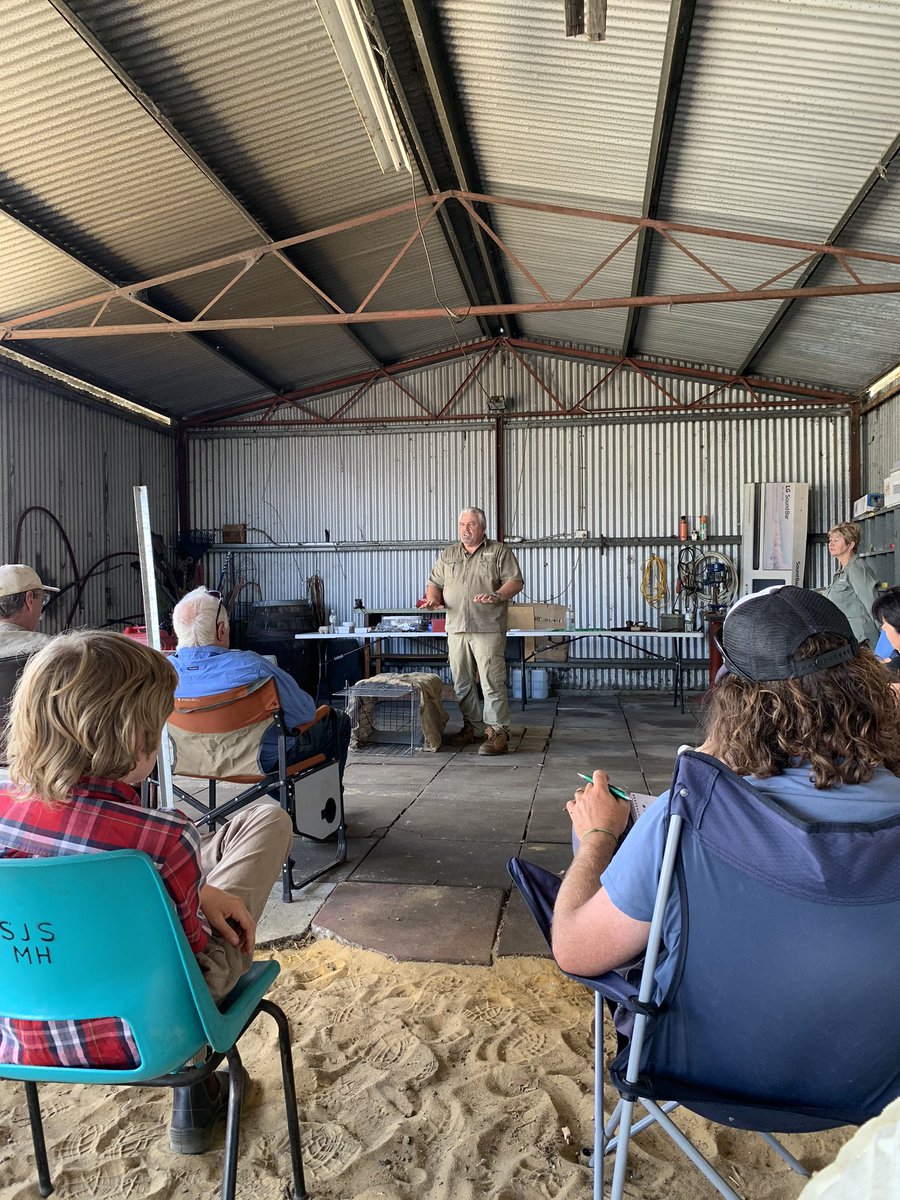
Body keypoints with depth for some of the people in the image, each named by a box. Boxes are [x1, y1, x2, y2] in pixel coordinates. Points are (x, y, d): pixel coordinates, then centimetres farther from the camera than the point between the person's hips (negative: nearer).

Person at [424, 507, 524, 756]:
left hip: (488, 629, -5)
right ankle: (473, 726, 22)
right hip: (456, 628, 5)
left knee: (492, 682, -9)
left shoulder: (499, 552, 5)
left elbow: (515, 582, -1)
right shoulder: (447, 555, 18)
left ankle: (497, 732, -4)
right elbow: (434, 583, 19)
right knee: (462, 682, 9)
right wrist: (433, 598, -3)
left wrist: (497, 596, -19)